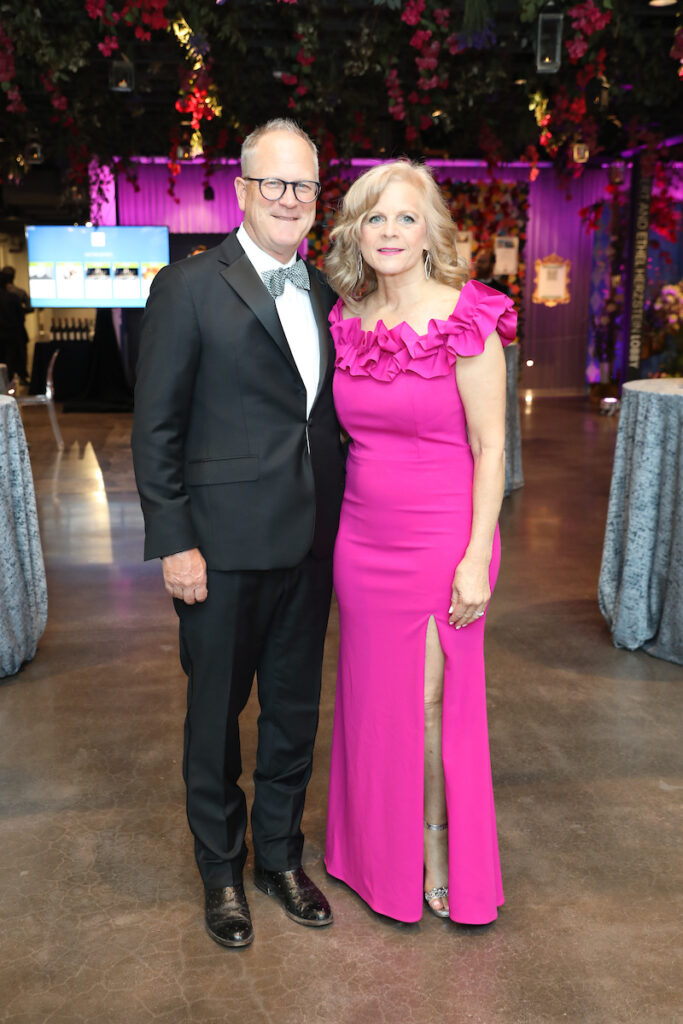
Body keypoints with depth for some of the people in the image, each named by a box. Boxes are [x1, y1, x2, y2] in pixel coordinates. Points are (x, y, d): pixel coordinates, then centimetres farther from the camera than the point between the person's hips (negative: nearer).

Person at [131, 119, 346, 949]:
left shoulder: (325, 293, 10)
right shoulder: (189, 287, -7)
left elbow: (330, 416, 12)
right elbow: (156, 428, -8)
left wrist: (339, 523, 7)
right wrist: (172, 542, -13)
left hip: (311, 543, 5)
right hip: (225, 545, -5)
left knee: (295, 709, 16)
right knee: (216, 712, 11)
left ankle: (280, 857, 38)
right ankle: (221, 872, 33)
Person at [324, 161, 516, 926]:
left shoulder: (466, 319, -12)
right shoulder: (346, 321, 4)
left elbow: (490, 447, -11)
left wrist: (478, 557, -15)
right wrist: (335, 529, 11)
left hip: (440, 540, -5)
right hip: (362, 538, 5)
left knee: (435, 702, 6)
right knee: (373, 696, 15)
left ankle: (442, 852, 30)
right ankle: (380, 851, 37)